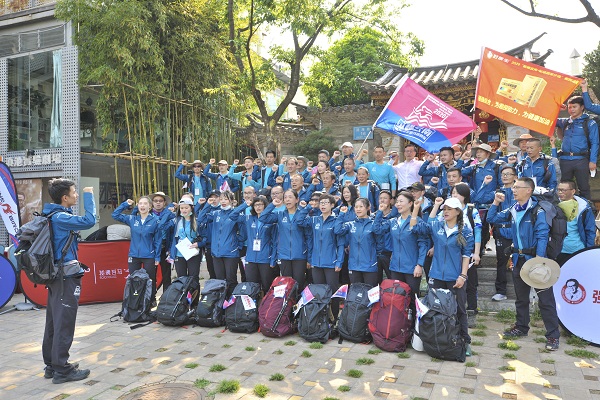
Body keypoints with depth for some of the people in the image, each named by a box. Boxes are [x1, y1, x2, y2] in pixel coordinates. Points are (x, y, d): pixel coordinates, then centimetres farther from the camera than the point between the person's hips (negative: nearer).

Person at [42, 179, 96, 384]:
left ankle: (51, 365, 25)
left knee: (54, 321, 15)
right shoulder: (60, 217, -19)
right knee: (64, 322, -3)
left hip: (56, 274, 10)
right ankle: (62, 369, 5)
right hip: (67, 276, -10)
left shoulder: (51, 215, 10)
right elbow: (89, 221, -29)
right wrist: (89, 196, -20)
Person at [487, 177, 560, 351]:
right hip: (519, 259, 7)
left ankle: (553, 335, 5)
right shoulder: (513, 210, 9)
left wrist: (539, 259, -25)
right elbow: (492, 219, 16)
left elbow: (542, 236, -18)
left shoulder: (537, 210, -12)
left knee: (545, 298, -2)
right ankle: (521, 327, 31)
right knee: (521, 297, 18)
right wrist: (496, 202, 3)